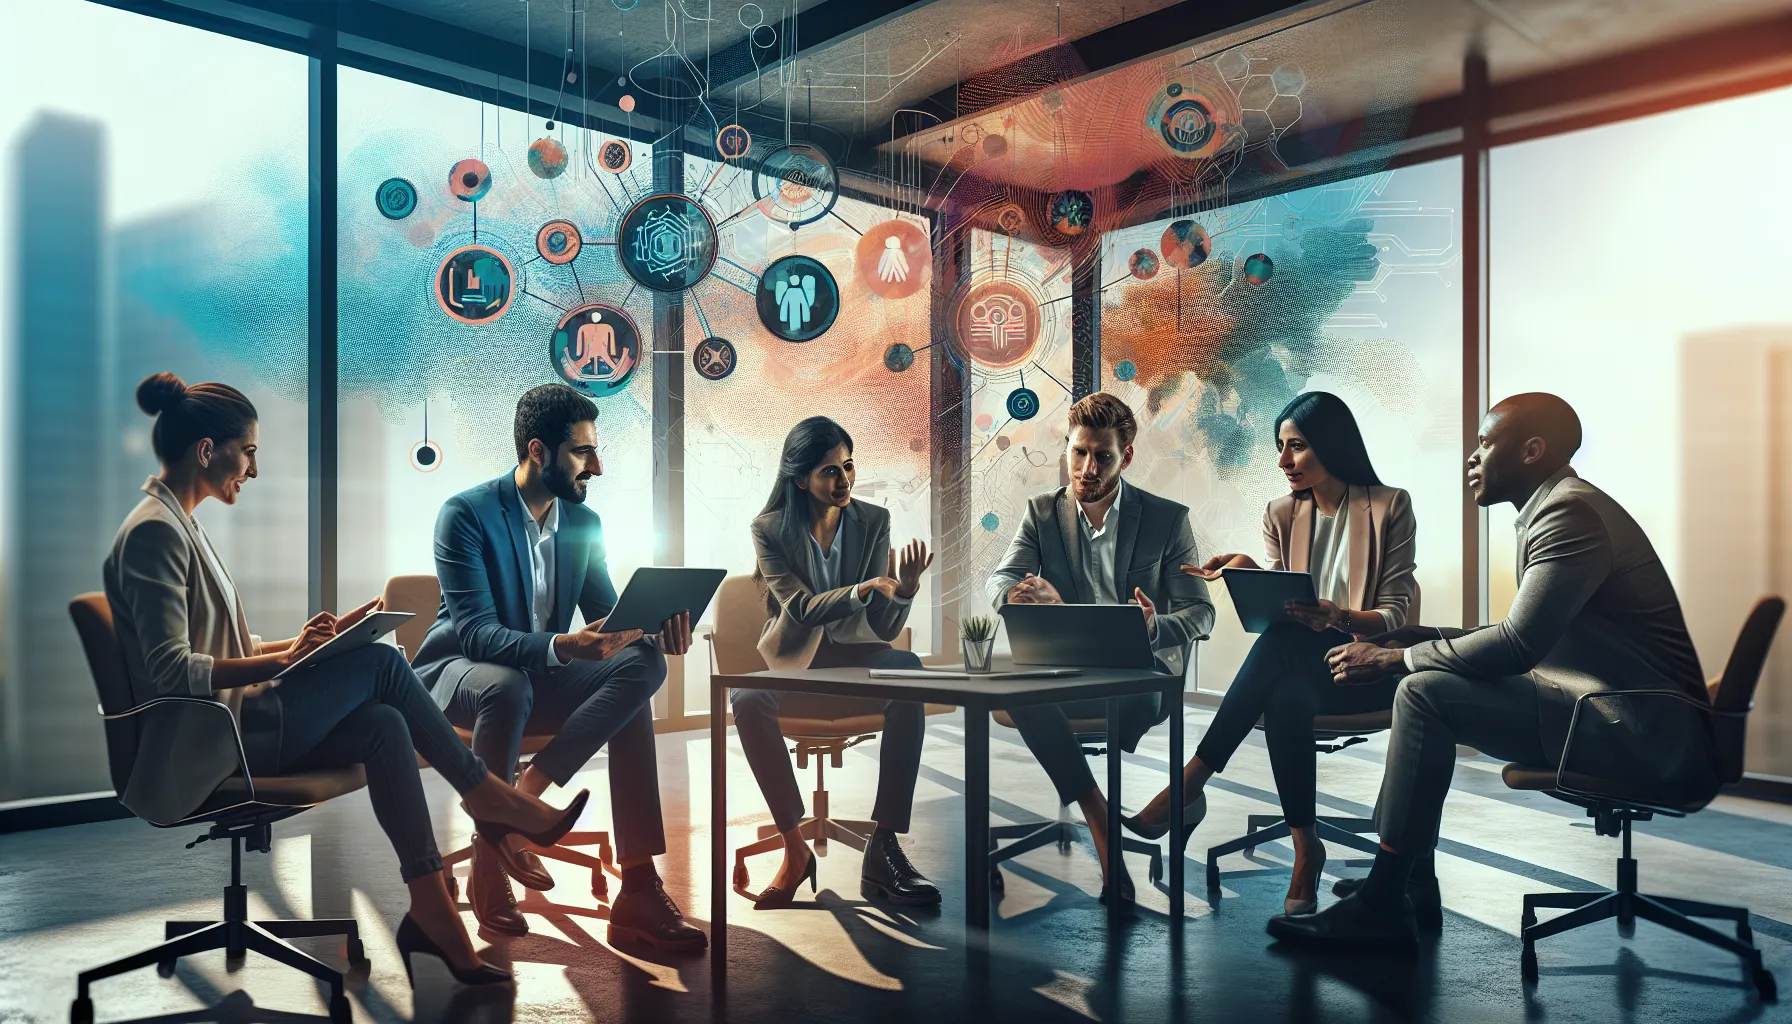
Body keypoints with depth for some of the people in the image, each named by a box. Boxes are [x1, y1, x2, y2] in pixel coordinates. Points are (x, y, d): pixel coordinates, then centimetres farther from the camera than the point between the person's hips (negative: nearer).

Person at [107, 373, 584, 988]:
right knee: (378, 664, -17)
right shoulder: (153, 531, -13)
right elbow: (171, 671, -22)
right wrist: (285, 660, -28)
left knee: (383, 726, -12)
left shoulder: (178, 523, 19)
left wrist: (312, 641, 8)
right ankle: (485, 795, -3)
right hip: (198, 748, -9)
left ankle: (432, 912, -14)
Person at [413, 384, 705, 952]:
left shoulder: (584, 523, 3)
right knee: (509, 687, -41)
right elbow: (476, 633, -25)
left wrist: (655, 629, -21)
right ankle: (489, 858, -20)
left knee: (641, 665, -24)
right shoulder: (466, 514, -16)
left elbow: (607, 614, 3)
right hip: (459, 671, -5)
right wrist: (560, 647, -43)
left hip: (542, 676, 5)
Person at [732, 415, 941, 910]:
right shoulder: (770, 529, -2)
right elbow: (802, 608, -15)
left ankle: (883, 850, -31)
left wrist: (905, 589, -25)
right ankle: (794, 847, -23)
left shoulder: (874, 522, 1)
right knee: (746, 699, -36)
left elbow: (884, 630, -3)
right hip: (792, 665, -1)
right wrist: (866, 589, -31)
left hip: (855, 663, 1)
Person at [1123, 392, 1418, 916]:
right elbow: (1277, 609, 7)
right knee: (1286, 700, -37)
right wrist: (1251, 575, -15)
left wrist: (1336, 617, -27)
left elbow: (1396, 612, -6)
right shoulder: (1281, 514, 12)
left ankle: (1190, 783, -34)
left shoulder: (1389, 506, 0)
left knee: (1280, 643, -37)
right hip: (1298, 666, 4)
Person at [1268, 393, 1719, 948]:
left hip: (1646, 732, -11)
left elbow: (1517, 645, -24)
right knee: (1428, 671, 12)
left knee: (1426, 693, -20)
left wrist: (1395, 658, -14)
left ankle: (1381, 907, -15)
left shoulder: (1569, 511, -16)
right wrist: (1413, 639, 10)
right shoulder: (1557, 508, 16)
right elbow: (1526, 637, 20)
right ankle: (1408, 874, 13)